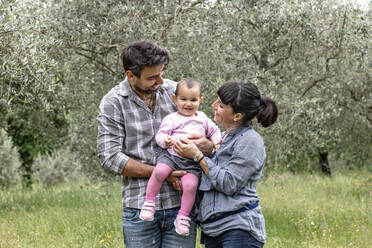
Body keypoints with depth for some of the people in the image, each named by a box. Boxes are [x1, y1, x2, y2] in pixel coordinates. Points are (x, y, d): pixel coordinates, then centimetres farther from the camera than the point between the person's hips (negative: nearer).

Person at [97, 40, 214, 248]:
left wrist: (207, 145, -12)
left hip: (181, 205, 2)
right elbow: (110, 158, -9)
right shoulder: (112, 104, -3)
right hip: (140, 208, -2)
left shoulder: (176, 91, 6)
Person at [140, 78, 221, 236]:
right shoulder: (171, 119, 7)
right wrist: (165, 140, -21)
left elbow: (214, 131, 35)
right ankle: (149, 201, -14)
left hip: (193, 162, 2)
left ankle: (183, 216, -8)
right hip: (172, 155, -2)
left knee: (191, 184, -24)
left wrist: (216, 143, 18)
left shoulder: (202, 118, 21)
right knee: (160, 171, -32)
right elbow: (160, 135, 0)